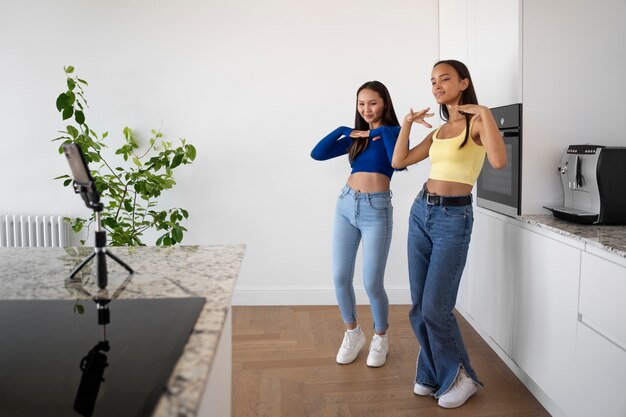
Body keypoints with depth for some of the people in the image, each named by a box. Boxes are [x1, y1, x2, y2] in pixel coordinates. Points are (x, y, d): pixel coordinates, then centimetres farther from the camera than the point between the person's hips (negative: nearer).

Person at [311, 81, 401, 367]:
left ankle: (380, 338, 23)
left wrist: (383, 131, -12)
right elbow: (317, 154, 7)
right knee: (340, 278, 5)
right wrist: (342, 130, 0)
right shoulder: (355, 137, 14)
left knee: (372, 283, -2)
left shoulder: (394, 131, 1)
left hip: (377, 210, -4)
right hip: (346, 206, 5)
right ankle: (352, 334, 27)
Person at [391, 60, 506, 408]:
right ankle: (433, 373, 27)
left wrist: (485, 113, -20)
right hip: (421, 213, 7)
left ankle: (460, 376, 18)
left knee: (436, 307, -6)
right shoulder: (439, 130, 15)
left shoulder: (477, 121, -5)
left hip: (453, 219, -7)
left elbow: (499, 161, -24)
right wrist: (407, 123, 10)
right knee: (419, 307, 9)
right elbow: (399, 161, 15)